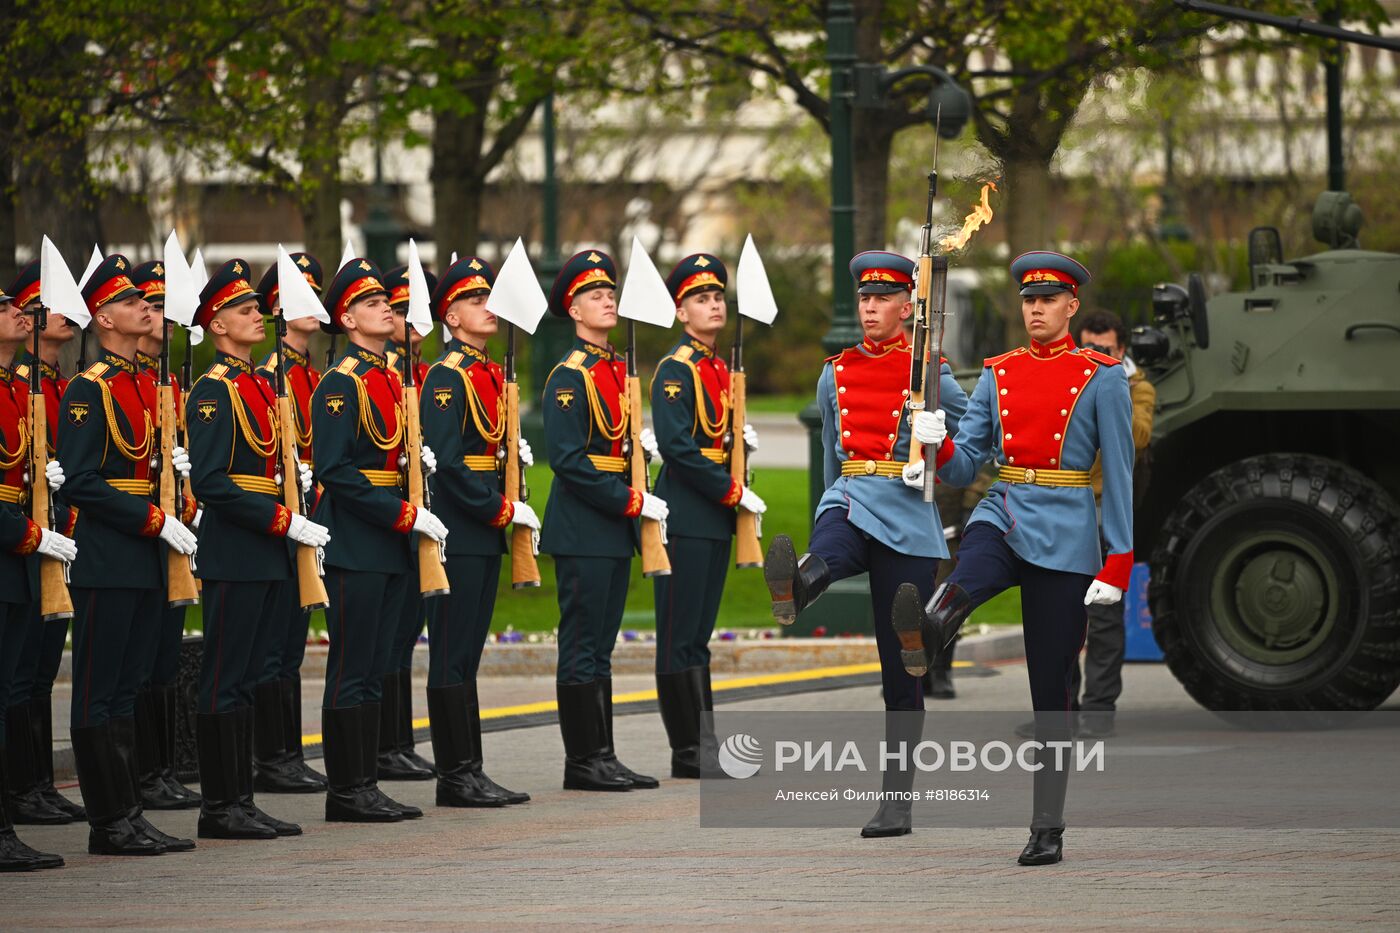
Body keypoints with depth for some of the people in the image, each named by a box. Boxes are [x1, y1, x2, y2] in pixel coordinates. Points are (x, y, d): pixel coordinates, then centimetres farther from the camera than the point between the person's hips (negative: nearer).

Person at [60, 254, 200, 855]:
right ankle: (111, 824, -2)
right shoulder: (88, 391, -11)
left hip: (146, 558, 8)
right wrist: (154, 520, -19)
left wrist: (175, 463, 3)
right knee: (100, 694, -3)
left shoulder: (146, 386, 15)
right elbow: (82, 484, -17)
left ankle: (128, 818, 13)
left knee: (126, 688, 10)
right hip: (106, 561, -8)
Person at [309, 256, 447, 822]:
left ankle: (364, 786, 13)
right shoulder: (340, 384, -11)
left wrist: (417, 456, 4)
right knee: (352, 670, -4)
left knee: (374, 668, 10)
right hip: (354, 543, -8)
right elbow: (336, 472, -18)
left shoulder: (391, 379, 14)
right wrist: (406, 516, -19)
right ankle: (348, 792, -1)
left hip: (391, 543, 8)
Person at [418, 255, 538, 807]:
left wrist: (514, 452, 4)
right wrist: (502, 510, -16)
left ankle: (469, 772, 13)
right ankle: (455, 777, -3)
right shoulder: (447, 377, -12)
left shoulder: (490, 374, 15)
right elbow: (446, 461, -19)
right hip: (458, 533, -9)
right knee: (453, 657, -5)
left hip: (485, 533, 9)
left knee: (468, 656, 11)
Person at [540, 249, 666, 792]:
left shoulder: (619, 370, 14)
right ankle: (583, 762, -2)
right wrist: (631, 502, -18)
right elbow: (569, 462, -17)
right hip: (583, 528, -8)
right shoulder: (569, 377, -11)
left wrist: (642, 502, 6)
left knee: (600, 646, 10)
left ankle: (601, 757, 13)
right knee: (581, 648, -4)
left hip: (616, 526, 8)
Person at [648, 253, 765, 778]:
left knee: (698, 635, 10)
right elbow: (676, 446, -19)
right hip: (684, 515, -9)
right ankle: (688, 751, -4)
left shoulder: (719, 369, 15)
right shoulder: (676, 369, -10)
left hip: (715, 517, 9)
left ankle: (703, 746, 12)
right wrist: (732, 493, -16)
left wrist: (740, 441, 2)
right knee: (680, 637, -5)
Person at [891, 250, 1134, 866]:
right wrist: (938, 445, -14)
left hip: (1063, 540, -3)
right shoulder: (998, 374, 11)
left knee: (1051, 689, 0)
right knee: (966, 580, -37)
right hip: (1000, 519, 3)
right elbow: (965, 467, 10)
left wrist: (1116, 567, -9)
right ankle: (925, 632, -69)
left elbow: (1120, 474, -3)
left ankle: (1048, 830, 5)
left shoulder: (1101, 379, 0)